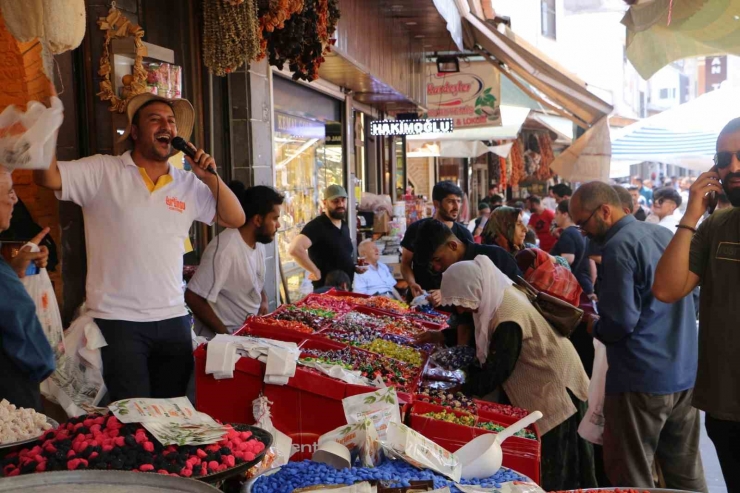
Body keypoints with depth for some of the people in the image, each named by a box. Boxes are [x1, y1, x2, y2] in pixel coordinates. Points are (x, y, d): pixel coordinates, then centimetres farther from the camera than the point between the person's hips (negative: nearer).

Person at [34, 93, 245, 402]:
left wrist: (211, 178, -7)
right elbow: (47, 176, -14)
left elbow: (235, 219, 6)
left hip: (173, 320, 4)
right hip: (117, 320, -4)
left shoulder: (189, 184, 8)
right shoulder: (102, 172, -3)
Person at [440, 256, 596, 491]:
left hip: (554, 387, -9)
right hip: (539, 382, 9)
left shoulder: (508, 319, -32)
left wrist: (460, 390, -12)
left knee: (550, 468, 4)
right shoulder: (498, 296, -3)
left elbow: (494, 373, -25)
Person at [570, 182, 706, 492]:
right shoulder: (665, 234, 11)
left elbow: (620, 322, -21)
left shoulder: (618, 247, -15)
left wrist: (594, 327, 0)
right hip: (686, 374, 9)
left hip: (642, 379, -8)